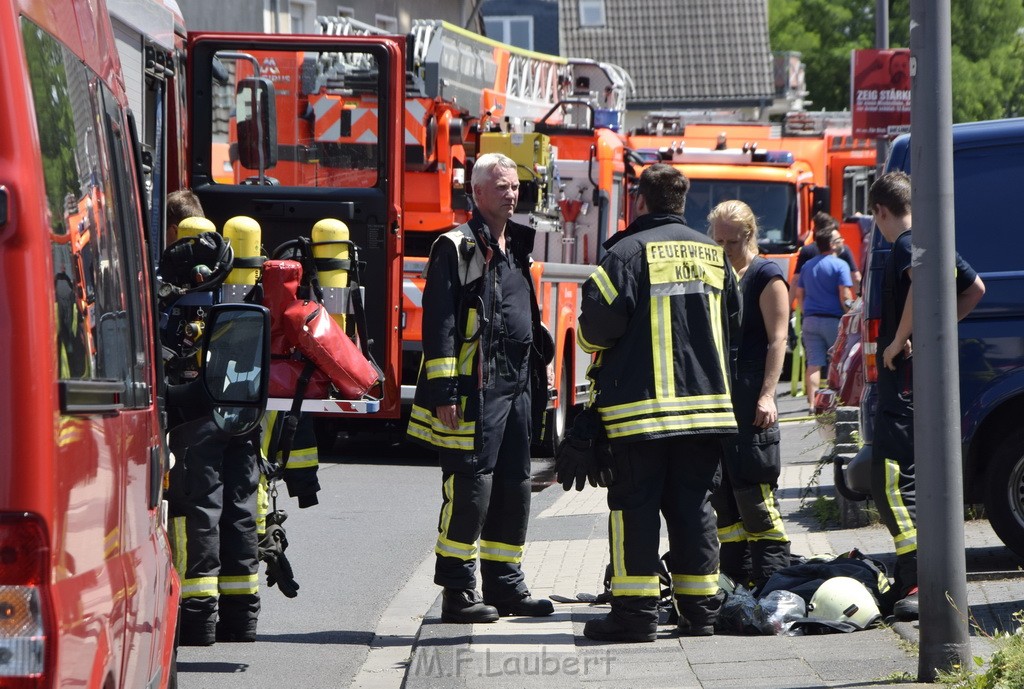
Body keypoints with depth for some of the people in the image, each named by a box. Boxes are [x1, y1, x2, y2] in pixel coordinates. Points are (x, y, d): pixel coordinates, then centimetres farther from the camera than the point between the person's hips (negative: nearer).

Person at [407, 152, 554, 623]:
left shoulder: (517, 249, 19)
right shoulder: (457, 249, -6)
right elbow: (439, 323, -11)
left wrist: (535, 382, 22)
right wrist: (444, 392, -17)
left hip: (516, 387, 8)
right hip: (475, 390, -8)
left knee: (514, 488, 10)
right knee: (470, 488, -9)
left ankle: (505, 585, 18)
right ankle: (458, 593, -4)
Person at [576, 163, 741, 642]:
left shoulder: (628, 252, -8)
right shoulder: (711, 253, 12)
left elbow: (601, 321, -15)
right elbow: (734, 324, 18)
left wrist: (592, 341, 7)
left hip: (641, 404, -5)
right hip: (706, 401, 6)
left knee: (635, 505, -1)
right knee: (693, 505, 10)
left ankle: (636, 610, -4)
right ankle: (700, 608, 10)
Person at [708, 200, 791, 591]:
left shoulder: (766, 276, -1)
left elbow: (777, 340, -8)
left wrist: (767, 395, -17)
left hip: (749, 400, -7)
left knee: (753, 493, -11)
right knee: (721, 499, 5)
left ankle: (771, 584, -9)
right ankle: (735, 585, 9)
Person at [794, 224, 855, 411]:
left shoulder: (808, 266, 12)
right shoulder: (840, 265, -7)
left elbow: (799, 294, 16)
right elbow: (845, 296, -13)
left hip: (810, 320, 5)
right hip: (833, 319, -5)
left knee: (814, 364, 1)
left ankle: (812, 402, -5)